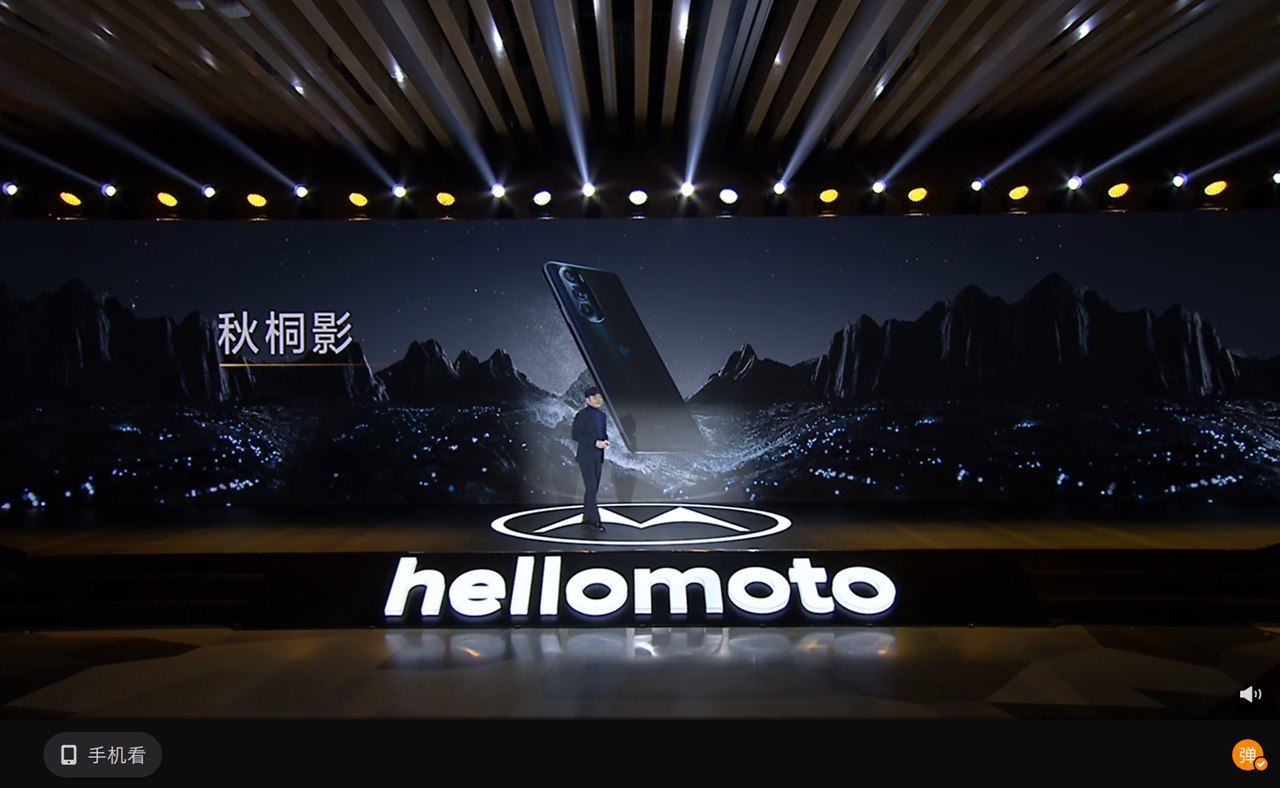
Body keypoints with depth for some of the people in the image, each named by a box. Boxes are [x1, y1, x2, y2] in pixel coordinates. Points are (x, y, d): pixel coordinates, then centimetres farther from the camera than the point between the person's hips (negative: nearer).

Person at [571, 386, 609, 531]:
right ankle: (593, 520, -6)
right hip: (586, 456, -7)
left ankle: (587, 518, 19)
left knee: (593, 488, 10)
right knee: (591, 488, -10)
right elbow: (576, 435, -14)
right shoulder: (582, 415, -9)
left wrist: (606, 441, -4)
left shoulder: (602, 415, 12)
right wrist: (595, 443, -20)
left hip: (598, 457, 7)